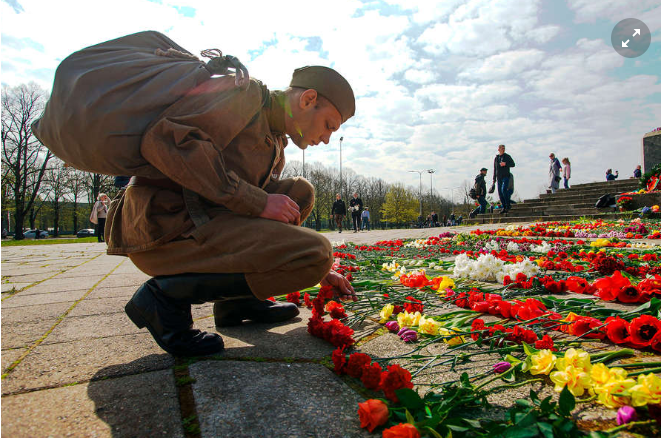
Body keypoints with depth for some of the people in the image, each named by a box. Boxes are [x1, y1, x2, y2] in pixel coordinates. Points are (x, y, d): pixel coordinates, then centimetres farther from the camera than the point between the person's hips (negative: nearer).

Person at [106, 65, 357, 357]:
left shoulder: (275, 146, 20)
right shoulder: (244, 93, -8)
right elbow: (164, 141, -22)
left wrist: (320, 273, 17)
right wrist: (256, 202, -21)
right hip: (164, 226, -9)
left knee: (301, 191, 12)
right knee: (316, 254, -20)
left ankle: (237, 299, 7)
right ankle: (167, 296, -9)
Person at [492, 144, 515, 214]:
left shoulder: (507, 156, 5)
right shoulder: (496, 158, 17)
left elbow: (513, 164, -1)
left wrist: (505, 164, -18)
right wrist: (494, 179, 17)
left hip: (506, 177, -5)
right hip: (499, 178, 5)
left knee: (504, 190, -21)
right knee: (500, 192, 0)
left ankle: (508, 206, -10)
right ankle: (504, 207, 7)